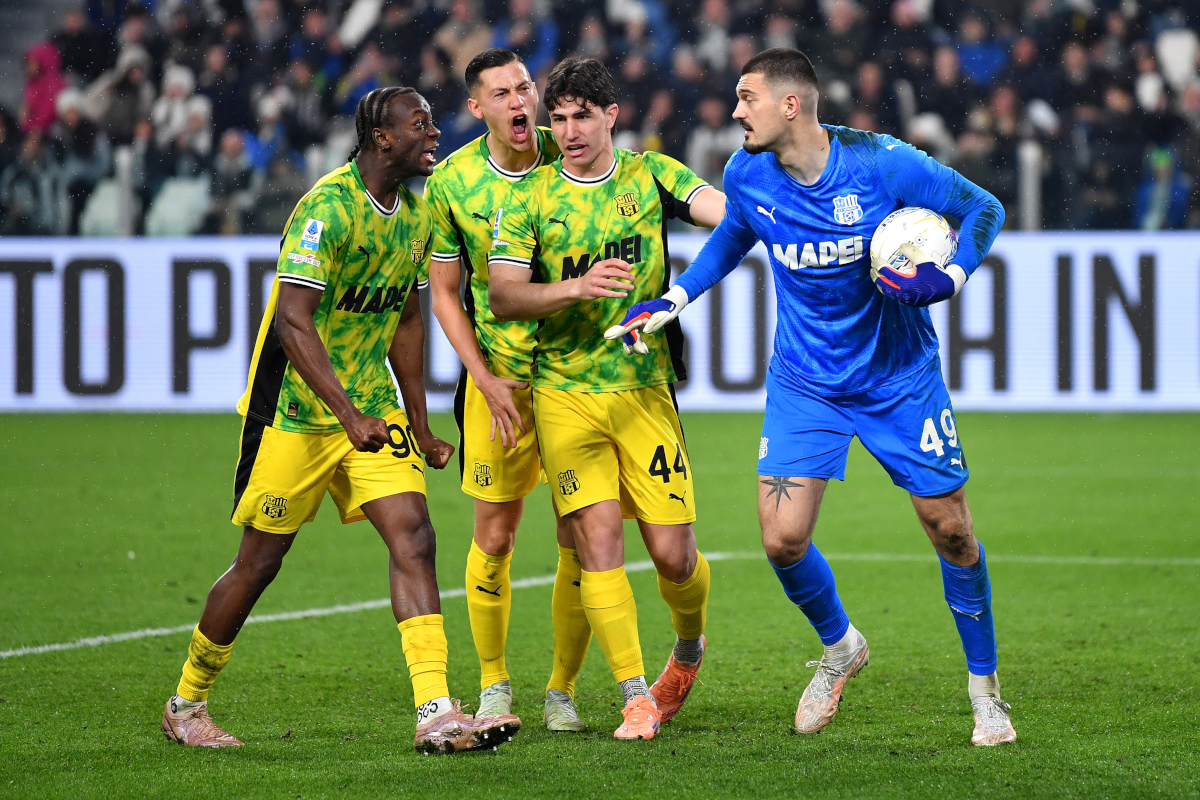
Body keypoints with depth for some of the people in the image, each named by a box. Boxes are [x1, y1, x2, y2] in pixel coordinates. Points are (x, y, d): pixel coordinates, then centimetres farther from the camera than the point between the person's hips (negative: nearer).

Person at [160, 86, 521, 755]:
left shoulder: (418, 215, 6)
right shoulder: (327, 208, -19)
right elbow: (293, 322, -26)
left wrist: (419, 427, 16)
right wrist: (349, 415, -32)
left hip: (373, 409, 6)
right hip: (296, 409, -6)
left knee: (414, 537, -11)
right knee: (261, 561, 3)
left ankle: (437, 714, -17)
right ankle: (187, 704, 22)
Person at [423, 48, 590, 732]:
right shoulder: (451, 183, -6)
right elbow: (445, 293, 2)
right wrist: (485, 379, -8)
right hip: (500, 376, 0)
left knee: (580, 536, -2)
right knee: (495, 538, 2)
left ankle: (563, 689, 13)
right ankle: (494, 682, 22)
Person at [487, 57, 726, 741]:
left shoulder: (652, 177, 4)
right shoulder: (529, 199, 2)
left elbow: (728, 209, -9)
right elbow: (502, 298, -6)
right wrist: (576, 287, -21)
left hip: (646, 389, 0)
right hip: (565, 395, 0)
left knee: (673, 551, -1)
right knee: (597, 540, -10)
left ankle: (690, 649, 30)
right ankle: (637, 697, -3)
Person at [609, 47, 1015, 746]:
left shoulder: (883, 164, -20)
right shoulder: (748, 175, -8)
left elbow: (983, 208, -8)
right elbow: (731, 239, 15)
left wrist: (946, 278, -24)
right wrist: (670, 303, 6)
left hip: (900, 377, -2)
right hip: (804, 385, 3)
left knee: (951, 529, -1)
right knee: (783, 538, -9)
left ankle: (985, 687, 20)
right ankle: (840, 647, 22)